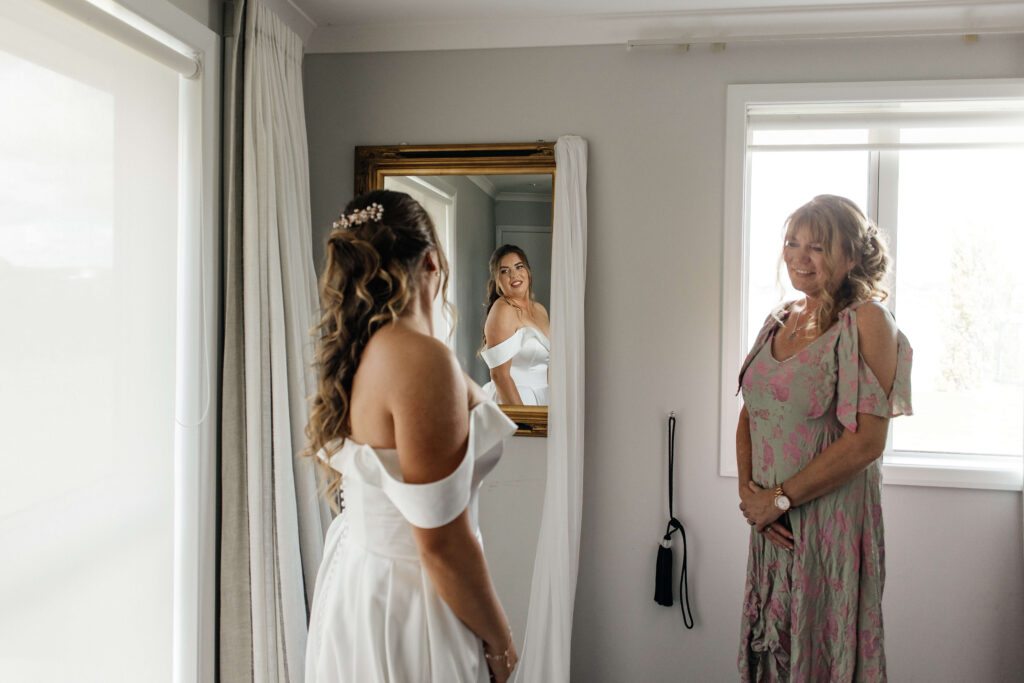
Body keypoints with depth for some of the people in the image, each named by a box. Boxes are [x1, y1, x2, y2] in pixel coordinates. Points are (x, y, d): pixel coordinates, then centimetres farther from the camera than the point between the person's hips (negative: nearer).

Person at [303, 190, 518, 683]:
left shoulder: (350, 351, 0)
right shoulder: (423, 360, -27)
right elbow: (442, 544, -24)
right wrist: (499, 642, -11)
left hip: (350, 572, 9)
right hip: (405, 597, -9)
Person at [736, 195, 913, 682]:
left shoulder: (867, 320, -11)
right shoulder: (781, 318, 9)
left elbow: (867, 441, -18)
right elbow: (750, 414, 12)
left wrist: (779, 497, -14)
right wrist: (748, 491, -3)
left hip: (833, 518, -6)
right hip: (772, 524, 6)